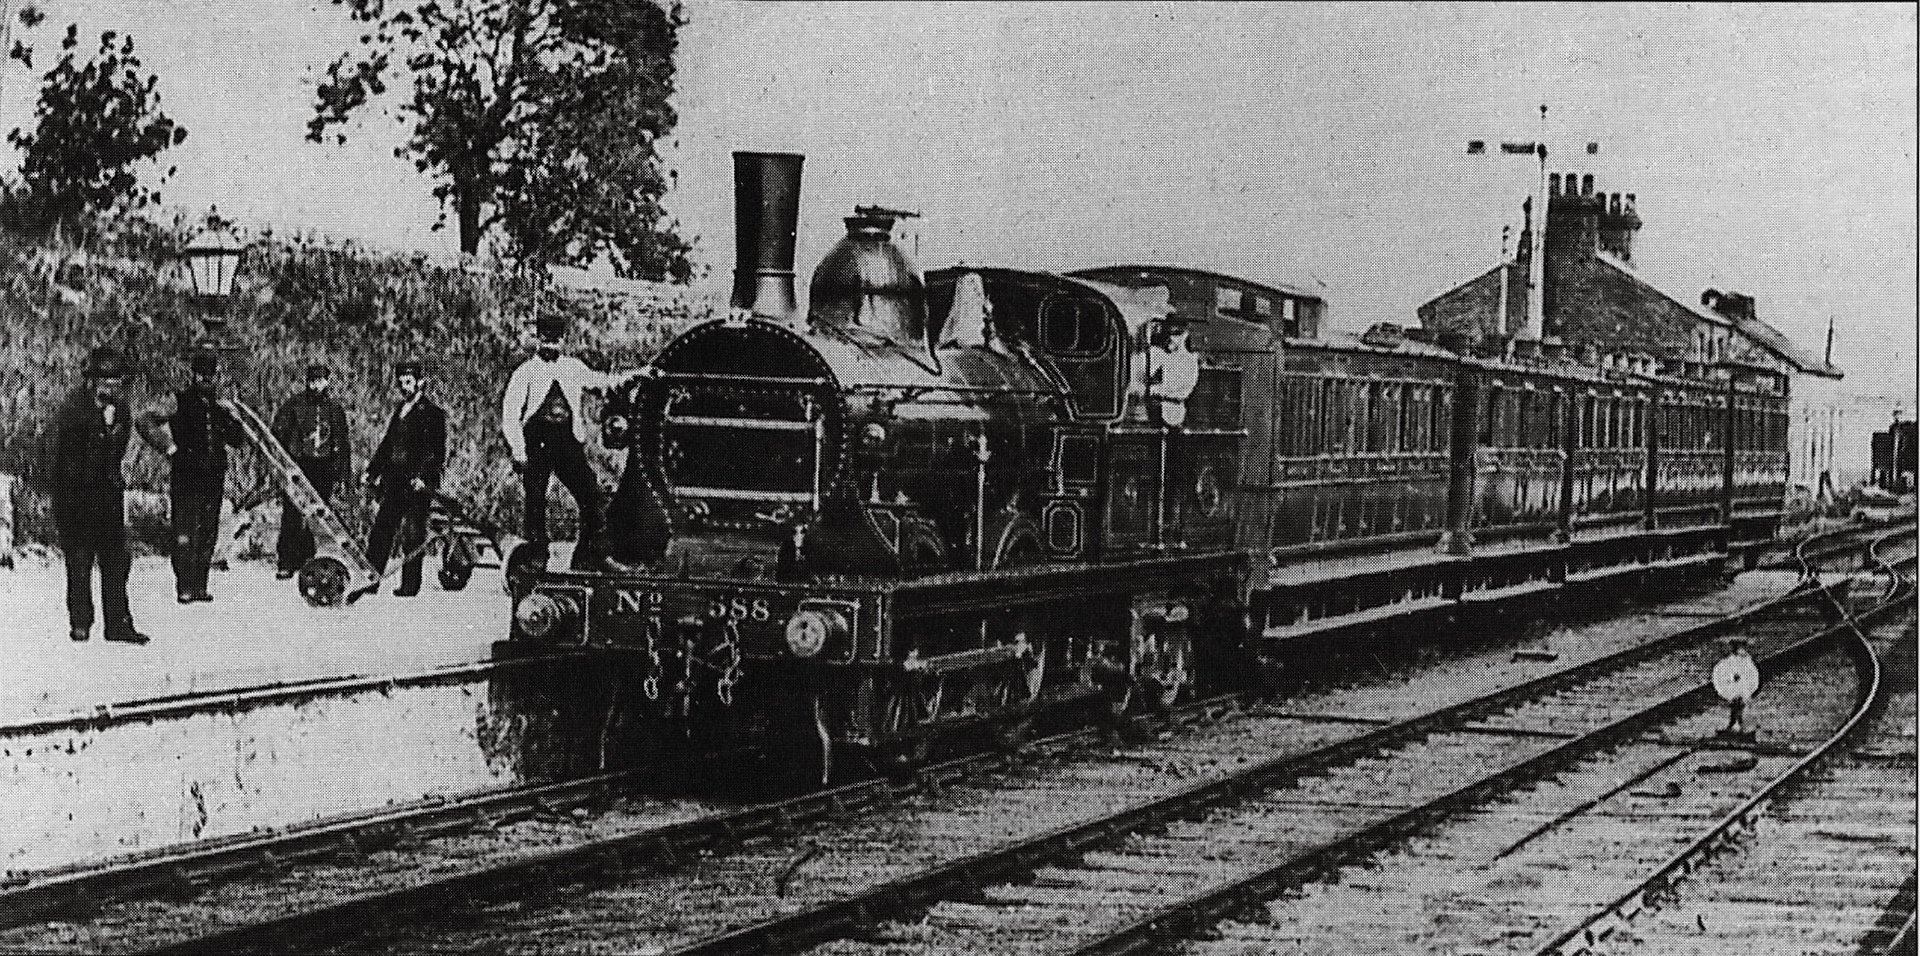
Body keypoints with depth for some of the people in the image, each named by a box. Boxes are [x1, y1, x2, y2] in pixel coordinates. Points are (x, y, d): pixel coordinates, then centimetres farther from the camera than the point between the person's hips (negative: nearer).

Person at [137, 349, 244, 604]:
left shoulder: (220, 406, 14)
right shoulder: (179, 402, 0)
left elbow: (238, 440, 13)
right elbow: (146, 422, -5)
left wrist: (231, 424, -7)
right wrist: (169, 447, -11)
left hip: (214, 478, 5)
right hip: (186, 476, -5)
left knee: (208, 534, 7)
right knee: (185, 533, -8)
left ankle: (199, 585, 15)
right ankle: (185, 588, -5)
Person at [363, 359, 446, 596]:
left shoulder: (432, 413, -4)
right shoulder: (400, 411, 19)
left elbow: (437, 452, -11)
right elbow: (386, 445, 22)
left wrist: (423, 477, -22)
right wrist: (371, 471, 12)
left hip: (416, 483, -7)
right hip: (394, 483, 7)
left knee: (412, 535, -4)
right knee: (380, 531, 3)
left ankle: (410, 584, 1)